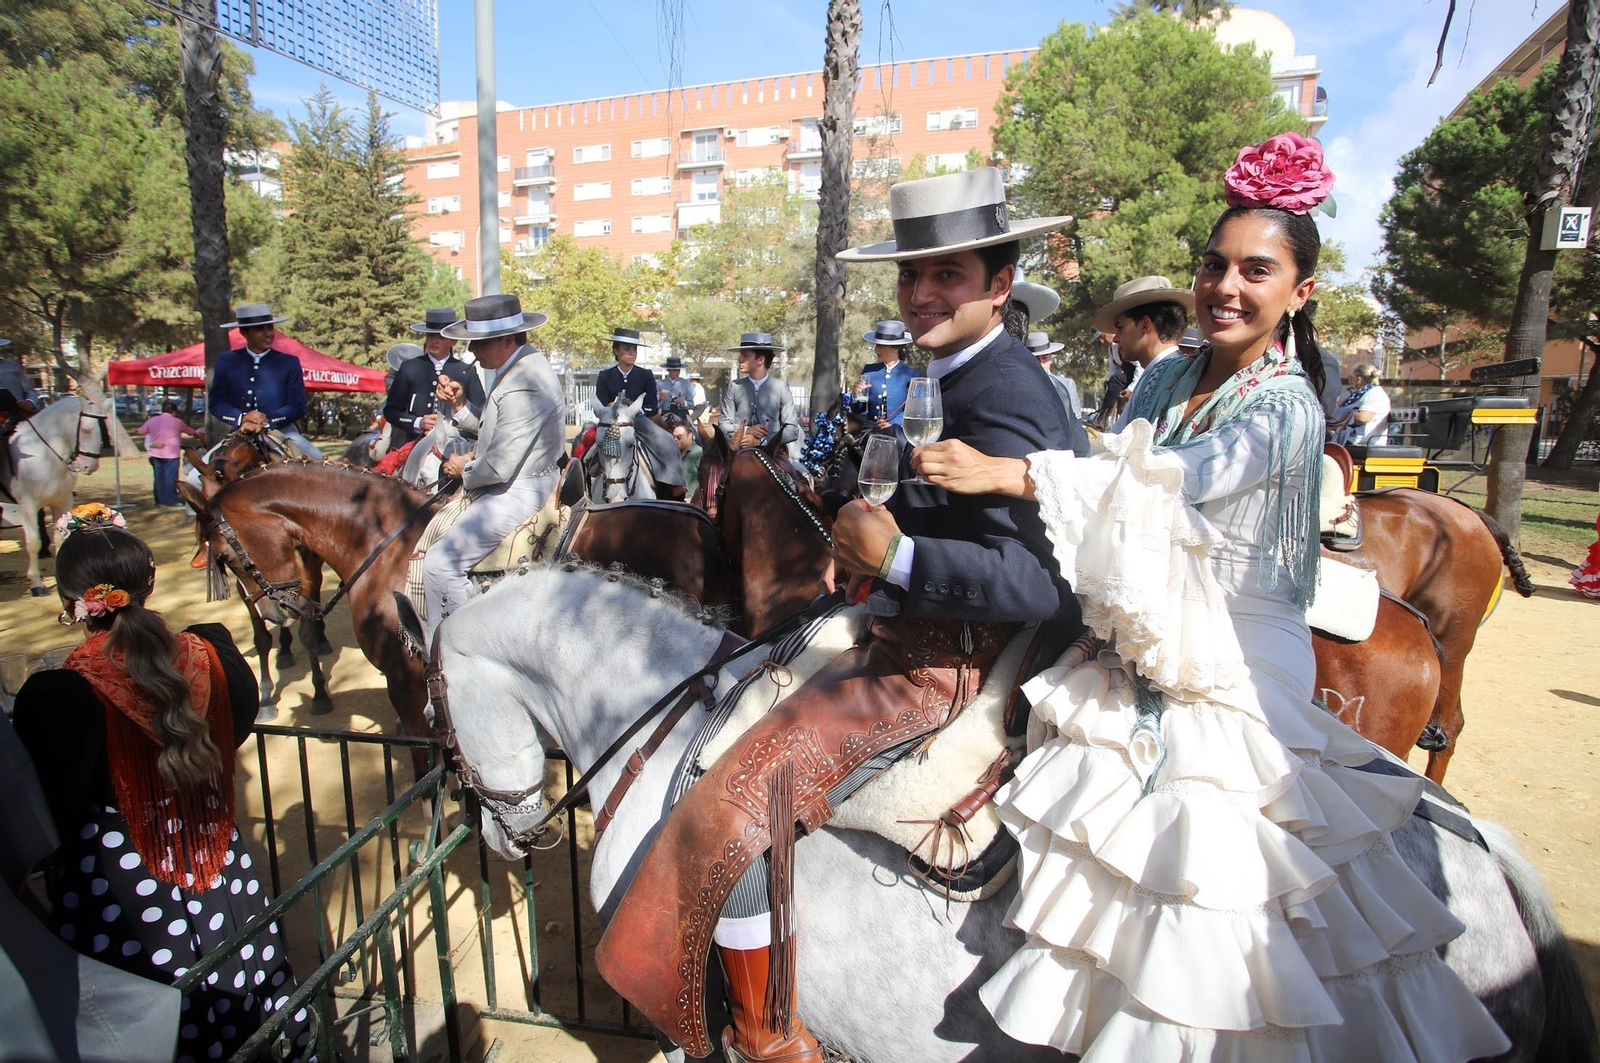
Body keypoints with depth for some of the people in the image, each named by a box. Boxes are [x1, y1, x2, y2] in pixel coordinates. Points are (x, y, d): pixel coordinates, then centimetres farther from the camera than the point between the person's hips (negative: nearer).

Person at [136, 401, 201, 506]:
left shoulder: (152, 420, 6)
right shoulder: (177, 421, -3)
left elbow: (140, 431, 15)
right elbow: (190, 431, 12)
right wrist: (197, 435, 33)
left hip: (155, 453, 5)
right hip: (171, 454, -5)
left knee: (159, 477, 10)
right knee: (170, 478, -1)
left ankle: (160, 500, 15)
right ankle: (171, 500, 1)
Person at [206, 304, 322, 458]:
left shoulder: (289, 362, 7)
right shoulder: (226, 361, 11)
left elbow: (298, 406, -1)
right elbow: (215, 402, 8)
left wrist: (267, 420, -17)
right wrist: (241, 418, -13)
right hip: (241, 434, 2)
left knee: (317, 460, -25)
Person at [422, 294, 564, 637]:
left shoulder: (524, 386, -26)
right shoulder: (519, 368, 8)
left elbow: (499, 467, -26)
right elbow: (494, 430, 16)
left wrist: (465, 470, -6)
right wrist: (459, 405, 0)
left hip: (516, 495, -11)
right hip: (515, 486, 11)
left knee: (440, 562, -13)